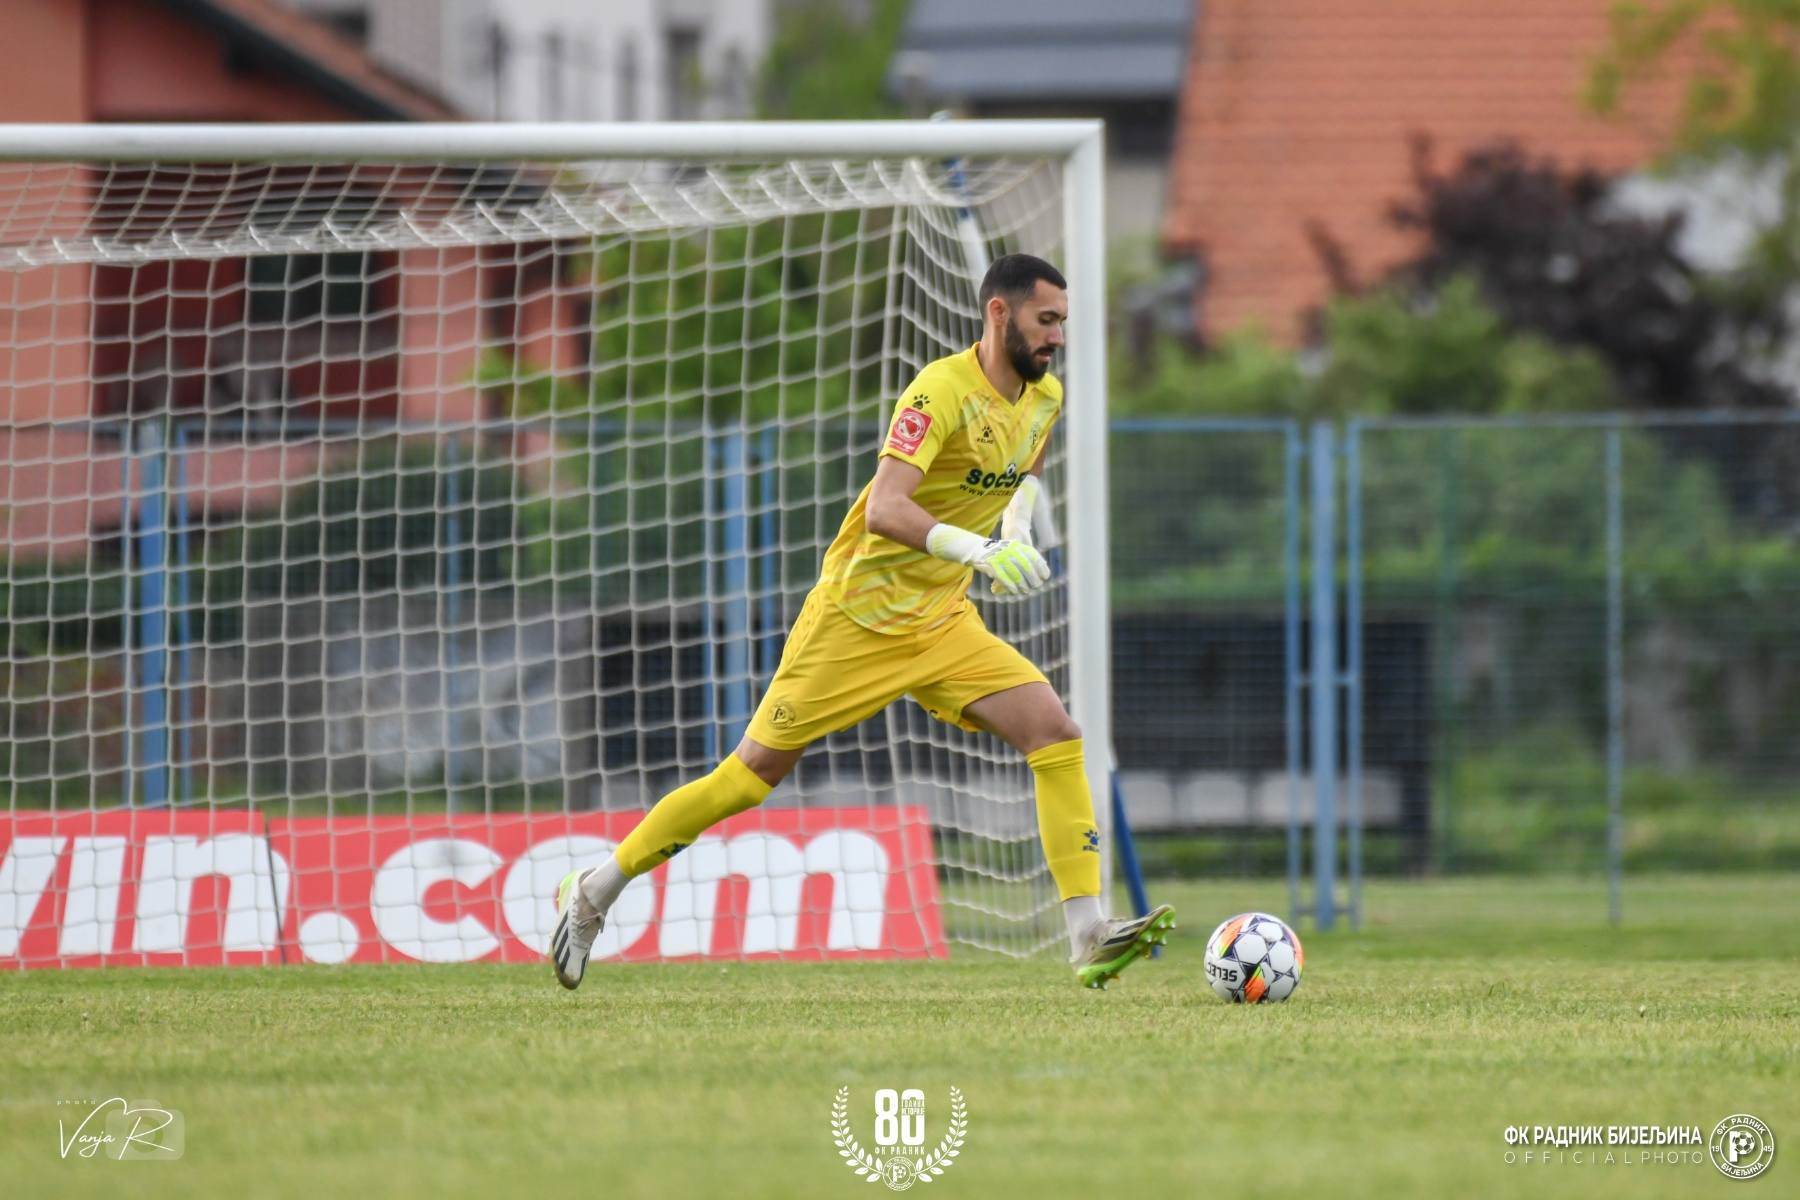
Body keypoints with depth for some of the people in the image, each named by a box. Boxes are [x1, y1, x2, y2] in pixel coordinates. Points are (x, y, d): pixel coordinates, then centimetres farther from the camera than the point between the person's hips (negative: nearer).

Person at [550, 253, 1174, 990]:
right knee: (752, 775, 0)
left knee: (1056, 735, -13)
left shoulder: (1045, 399, 4)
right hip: (857, 619, -6)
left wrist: (1018, 524, 8)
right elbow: (884, 509, -33)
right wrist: (976, 550, -45)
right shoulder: (942, 390, -21)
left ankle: (1089, 940, -16)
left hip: (943, 625, 6)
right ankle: (595, 893, 16)